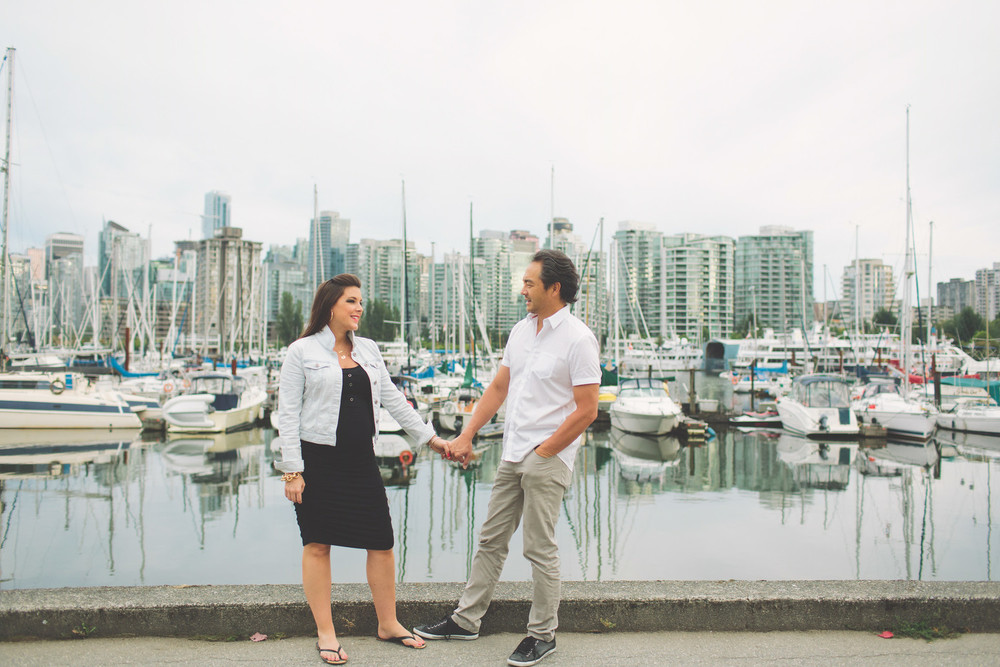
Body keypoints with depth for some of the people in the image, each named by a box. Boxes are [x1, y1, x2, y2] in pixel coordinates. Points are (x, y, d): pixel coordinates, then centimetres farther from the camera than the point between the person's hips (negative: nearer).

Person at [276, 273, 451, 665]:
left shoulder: (368, 350, 12)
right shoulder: (302, 352, -3)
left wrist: (429, 437, 12)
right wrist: (292, 470, -11)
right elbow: (287, 413, -5)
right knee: (318, 545, 5)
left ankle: (388, 624, 23)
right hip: (317, 460, -4)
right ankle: (325, 633, 19)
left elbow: (393, 400, 15)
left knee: (382, 542, 5)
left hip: (361, 461, 5)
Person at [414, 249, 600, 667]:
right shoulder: (521, 331, 10)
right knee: (491, 539, 15)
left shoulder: (578, 339, -13)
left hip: (548, 460, -7)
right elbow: (498, 388, 15)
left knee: (539, 548, 2)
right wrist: (466, 436, 9)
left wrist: (542, 453, -12)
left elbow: (586, 411, -16)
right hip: (513, 456, 7)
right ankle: (466, 620, 28)